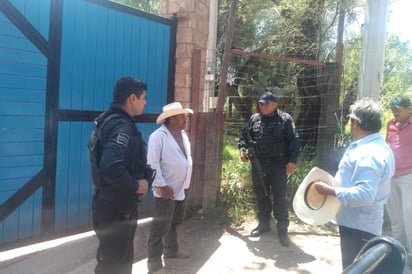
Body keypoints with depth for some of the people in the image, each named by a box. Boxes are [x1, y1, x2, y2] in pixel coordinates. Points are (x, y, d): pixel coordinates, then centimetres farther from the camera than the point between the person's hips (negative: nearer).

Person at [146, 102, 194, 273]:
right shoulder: (158, 136, -15)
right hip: (166, 190, -8)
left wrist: (187, 182, 17)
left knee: (174, 223, 22)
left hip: (181, 189, 8)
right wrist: (162, 185, -20)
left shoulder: (183, 135, 10)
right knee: (160, 227, -2)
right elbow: (153, 163, -19)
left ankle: (171, 250, 39)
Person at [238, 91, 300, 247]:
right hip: (258, 165, 4)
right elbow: (244, 136, 15)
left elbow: (294, 141, -7)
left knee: (280, 198, 0)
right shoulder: (254, 119, 7)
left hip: (278, 165, -4)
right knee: (261, 196, 15)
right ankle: (263, 224, 30)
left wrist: (292, 161, -15)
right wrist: (242, 149, -3)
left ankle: (282, 229, 11)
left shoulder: (285, 119, -4)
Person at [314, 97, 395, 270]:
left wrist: (330, 190, -26)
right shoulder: (378, 146, 8)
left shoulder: (368, 154, -27)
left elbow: (365, 195, -34)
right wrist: (337, 183, 14)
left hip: (358, 225, -10)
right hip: (361, 223, 11)